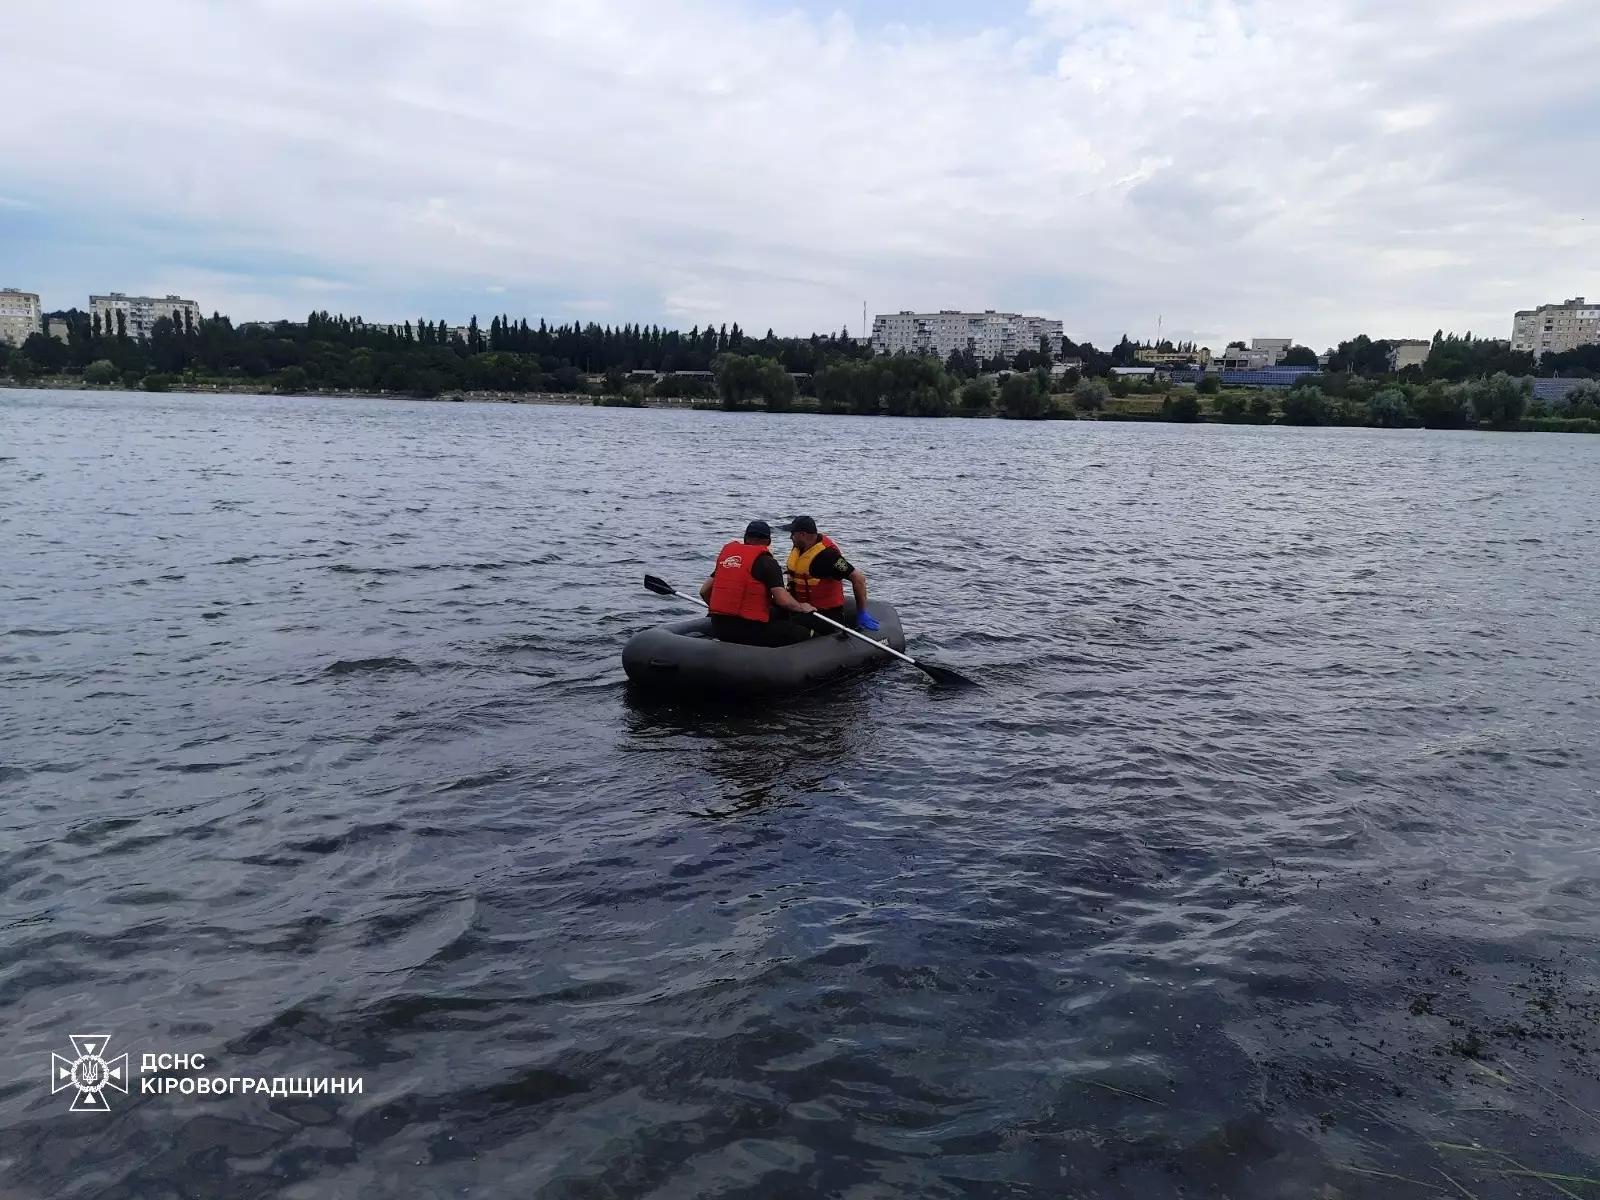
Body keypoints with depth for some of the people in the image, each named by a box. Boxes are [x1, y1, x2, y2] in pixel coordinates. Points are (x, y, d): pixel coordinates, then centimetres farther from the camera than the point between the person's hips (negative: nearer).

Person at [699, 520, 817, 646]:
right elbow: (783, 600, -14)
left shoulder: (726, 555, 13)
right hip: (750, 630, -7)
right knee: (804, 633, -1)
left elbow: (704, 591, 15)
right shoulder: (766, 561, -6)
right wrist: (802, 607, 6)